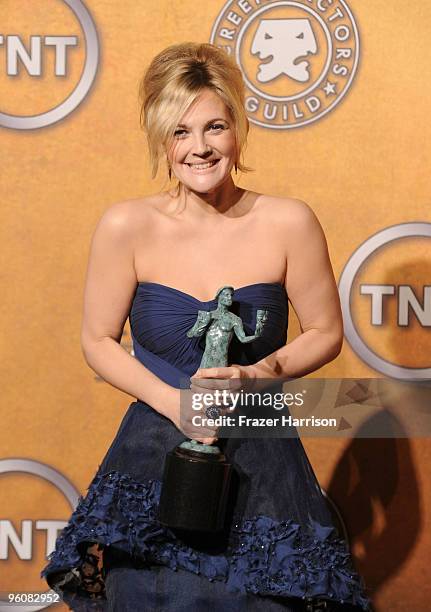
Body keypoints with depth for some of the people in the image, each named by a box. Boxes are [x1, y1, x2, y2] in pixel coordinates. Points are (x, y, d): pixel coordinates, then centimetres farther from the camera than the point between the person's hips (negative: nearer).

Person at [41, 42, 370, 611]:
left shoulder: (288, 222, -7)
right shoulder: (127, 226, -8)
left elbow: (326, 333, 2)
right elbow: (98, 340, 0)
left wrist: (262, 373, -15)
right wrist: (171, 401, -14)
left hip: (260, 459, 0)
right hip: (155, 453, 0)